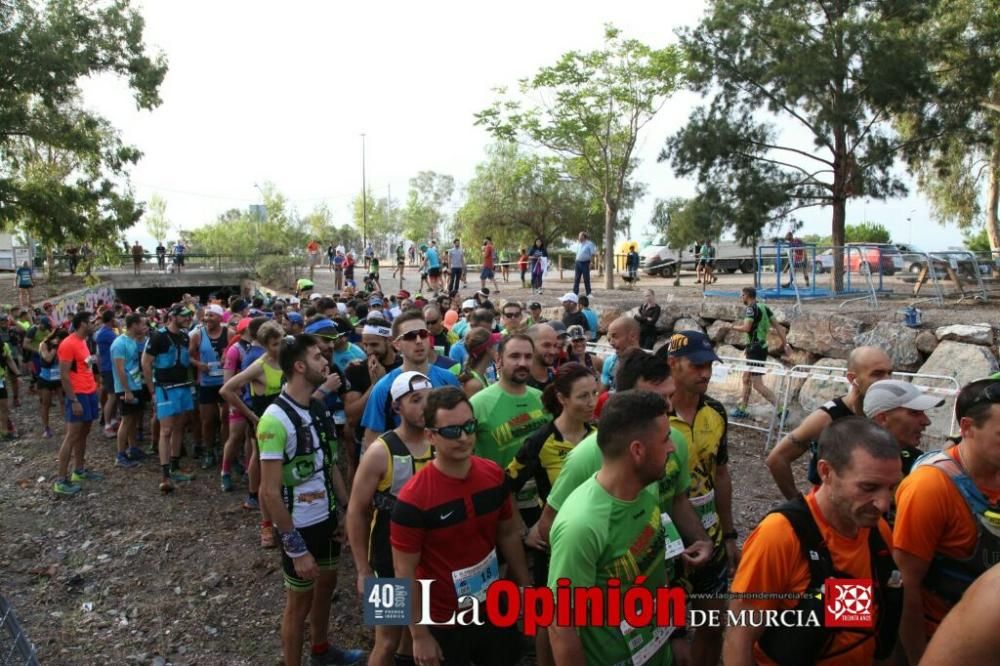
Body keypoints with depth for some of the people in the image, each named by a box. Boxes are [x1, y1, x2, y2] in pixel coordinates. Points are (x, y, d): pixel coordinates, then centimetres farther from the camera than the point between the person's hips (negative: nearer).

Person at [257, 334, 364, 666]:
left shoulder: (319, 409, 0)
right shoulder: (276, 419, -24)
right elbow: (270, 493, -23)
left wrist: (347, 510, 5)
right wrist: (296, 549, -20)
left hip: (327, 518, 7)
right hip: (300, 526, -7)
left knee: (326, 583, 24)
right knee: (299, 601, 11)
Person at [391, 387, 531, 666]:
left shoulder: (494, 475, -9)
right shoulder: (413, 499, -25)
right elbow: (405, 571, -16)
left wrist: (526, 587, 9)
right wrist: (419, 635, -12)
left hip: (494, 608, 5)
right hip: (444, 621, -4)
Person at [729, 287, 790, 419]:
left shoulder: (751, 309, -15)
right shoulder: (764, 308, 10)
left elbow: (746, 328, -25)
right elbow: (778, 327, 9)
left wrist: (735, 327, -5)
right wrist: (785, 343, 10)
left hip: (755, 349, -10)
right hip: (761, 347, 10)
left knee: (757, 385, -7)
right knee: (746, 379, 17)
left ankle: (780, 410, -8)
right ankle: (741, 410, 24)